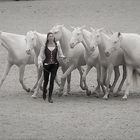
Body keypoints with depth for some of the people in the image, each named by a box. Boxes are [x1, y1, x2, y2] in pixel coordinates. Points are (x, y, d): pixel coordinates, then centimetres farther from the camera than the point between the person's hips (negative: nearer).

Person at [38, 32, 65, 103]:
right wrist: (40, 62, -19)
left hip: (54, 65, 0)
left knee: (52, 80, -9)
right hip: (46, 65, 0)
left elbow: (60, 54, 11)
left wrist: (63, 57, -12)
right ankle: (44, 91, 43)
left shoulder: (57, 46, 2)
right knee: (46, 80, 10)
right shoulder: (44, 47, -1)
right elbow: (40, 56, 0)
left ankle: (50, 97, -3)